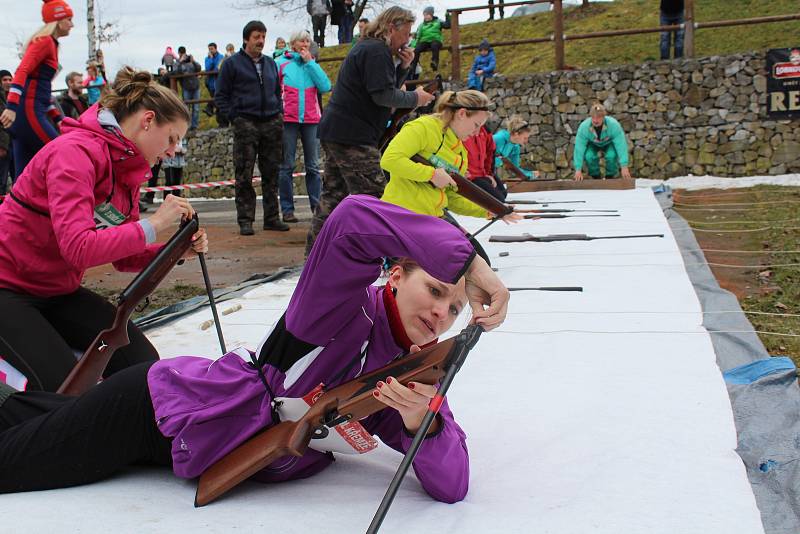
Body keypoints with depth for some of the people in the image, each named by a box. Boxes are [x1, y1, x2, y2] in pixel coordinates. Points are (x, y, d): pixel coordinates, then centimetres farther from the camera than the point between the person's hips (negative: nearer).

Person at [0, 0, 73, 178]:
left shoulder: (50, 43, 21)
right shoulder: (44, 41, -6)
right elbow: (22, 72, -20)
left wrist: (57, 118, 25)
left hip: (31, 112, 9)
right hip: (29, 111, -9)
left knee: (23, 177, 5)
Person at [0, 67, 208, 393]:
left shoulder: (128, 169, 5)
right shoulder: (75, 152, -22)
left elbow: (124, 258, 6)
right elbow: (78, 248, -33)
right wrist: (153, 225, -27)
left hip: (59, 292, 8)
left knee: (142, 363, -9)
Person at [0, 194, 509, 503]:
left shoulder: (419, 377, -4)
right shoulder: (349, 307, -22)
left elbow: (452, 485, -12)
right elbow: (352, 217, -43)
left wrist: (420, 421, -31)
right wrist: (471, 261, -43)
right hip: (160, 405, -6)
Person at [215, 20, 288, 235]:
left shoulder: (270, 63, 17)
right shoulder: (232, 63, 3)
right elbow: (221, 96, 3)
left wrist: (279, 113, 13)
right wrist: (233, 117, -6)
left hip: (272, 123, 5)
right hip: (245, 123, -4)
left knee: (271, 174, 6)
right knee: (244, 175, -4)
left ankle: (271, 218, 13)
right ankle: (245, 220, 0)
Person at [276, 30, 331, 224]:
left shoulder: (313, 63, 11)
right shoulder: (281, 63, 6)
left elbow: (326, 87, -4)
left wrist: (310, 62, -4)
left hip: (311, 119, 2)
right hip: (287, 119, -2)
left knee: (313, 166, 3)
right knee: (287, 166, 0)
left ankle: (317, 206, 6)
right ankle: (287, 209, 3)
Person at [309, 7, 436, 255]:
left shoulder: (366, 47, 22)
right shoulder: (377, 50, -12)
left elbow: (387, 87, 23)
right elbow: (383, 95, -19)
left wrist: (403, 67, 9)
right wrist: (414, 98, -6)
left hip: (335, 131, 11)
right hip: (353, 135, -11)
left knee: (334, 192, 13)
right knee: (372, 195, -8)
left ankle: (315, 251, 17)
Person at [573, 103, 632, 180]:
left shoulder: (614, 124, -35)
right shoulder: (583, 127, -32)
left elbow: (621, 145, -32)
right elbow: (579, 148, -28)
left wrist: (624, 167, -35)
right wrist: (578, 169, -29)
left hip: (609, 143, -1)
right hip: (593, 145, 1)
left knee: (611, 155, -31)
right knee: (589, 156, -29)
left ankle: (610, 177, -3)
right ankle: (596, 176, -2)